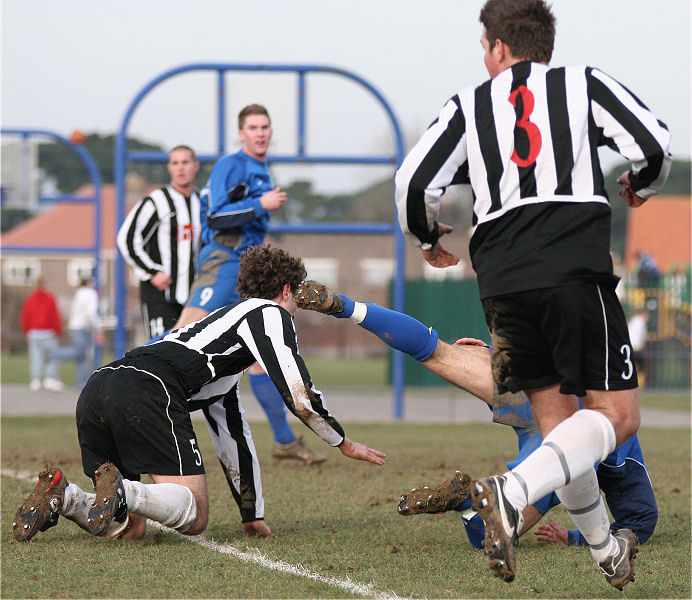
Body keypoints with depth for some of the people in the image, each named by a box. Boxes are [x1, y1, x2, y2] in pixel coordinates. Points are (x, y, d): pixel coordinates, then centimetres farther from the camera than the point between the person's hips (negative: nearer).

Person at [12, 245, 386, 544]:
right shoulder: (271, 313, 16)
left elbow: (232, 434, 42)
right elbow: (297, 393, 4)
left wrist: (253, 516, 43)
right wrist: (344, 443, 21)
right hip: (148, 391, -8)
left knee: (129, 528, 11)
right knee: (192, 517, -6)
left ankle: (60, 496, -11)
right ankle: (120, 490, -29)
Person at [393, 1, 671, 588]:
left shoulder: (467, 106, 16)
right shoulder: (583, 83, 12)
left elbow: (413, 182, 6)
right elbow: (655, 146, 1)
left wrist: (426, 239, 27)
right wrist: (640, 186, 24)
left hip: (501, 279, 4)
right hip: (575, 268, -4)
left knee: (557, 420, 15)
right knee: (616, 416, -3)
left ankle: (607, 550, 21)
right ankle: (512, 494, -25)